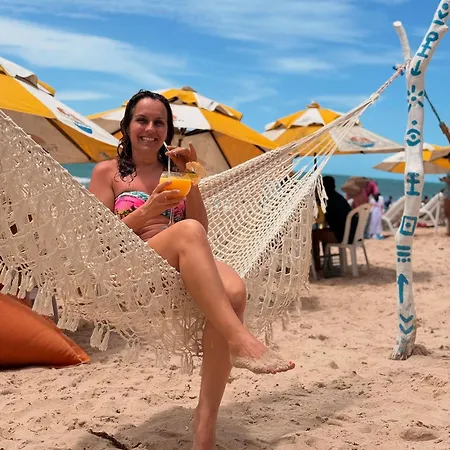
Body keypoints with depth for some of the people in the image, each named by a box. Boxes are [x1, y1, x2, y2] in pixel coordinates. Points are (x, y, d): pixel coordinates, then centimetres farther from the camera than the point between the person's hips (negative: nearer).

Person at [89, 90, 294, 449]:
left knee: (233, 291, -33)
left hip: (184, 268, 4)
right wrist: (148, 210, -11)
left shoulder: (175, 171, 23)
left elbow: (203, 230, 15)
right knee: (187, 231, -37)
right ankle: (240, 340, -46)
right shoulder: (107, 172, 14)